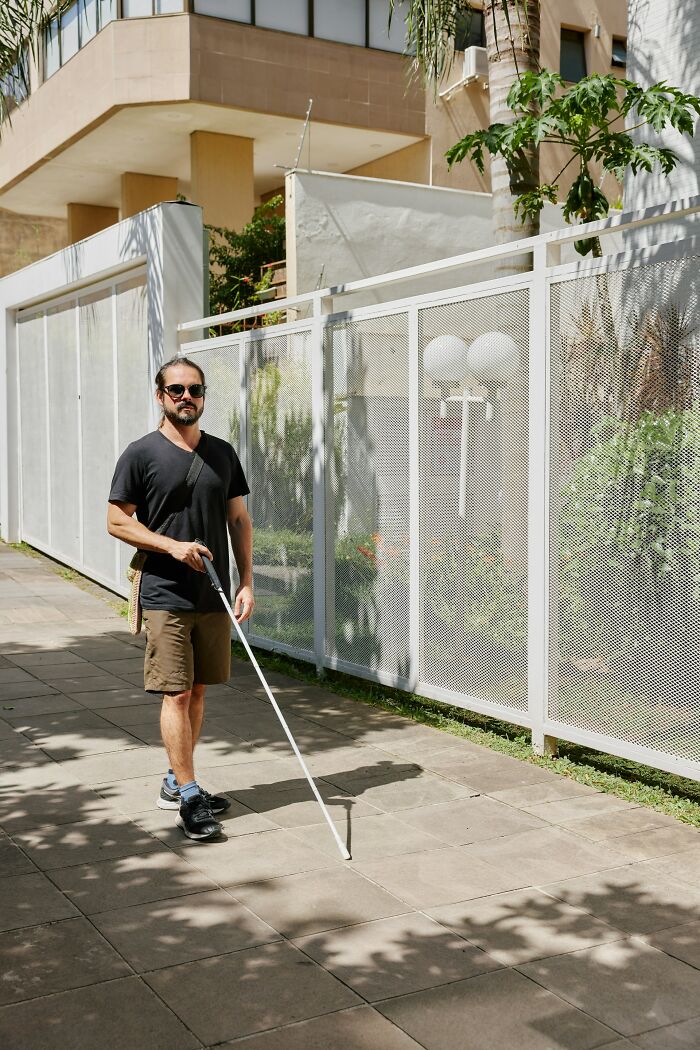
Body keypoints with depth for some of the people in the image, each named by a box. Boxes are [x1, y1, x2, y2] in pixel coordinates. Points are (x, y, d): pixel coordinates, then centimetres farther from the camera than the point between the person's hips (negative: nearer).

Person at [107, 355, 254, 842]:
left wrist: (247, 582, 3)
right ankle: (189, 796, 1)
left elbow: (239, 520, 12)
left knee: (198, 691, 11)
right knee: (176, 694, -5)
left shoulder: (222, 453, 9)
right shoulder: (141, 454, -4)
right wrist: (173, 547, -15)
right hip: (166, 596, -5)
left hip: (214, 596, 5)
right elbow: (117, 521, -4)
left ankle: (176, 782, 25)